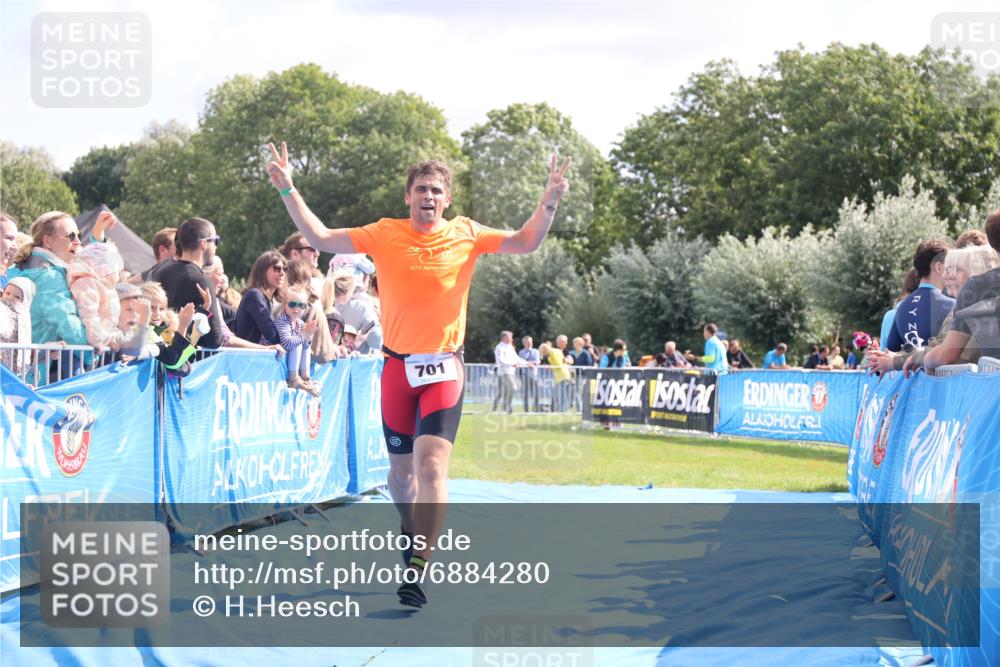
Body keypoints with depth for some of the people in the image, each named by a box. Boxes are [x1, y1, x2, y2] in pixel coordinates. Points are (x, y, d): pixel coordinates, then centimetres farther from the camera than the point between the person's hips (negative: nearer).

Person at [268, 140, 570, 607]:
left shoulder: (466, 234, 2)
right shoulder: (385, 234, 2)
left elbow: (525, 243, 6)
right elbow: (320, 239, 3)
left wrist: (549, 204, -11)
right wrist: (288, 191, -5)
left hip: (443, 367, -2)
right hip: (397, 366, 2)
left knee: (430, 463, -18)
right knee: (401, 469, 12)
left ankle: (418, 568, -19)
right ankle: (413, 533, 42)